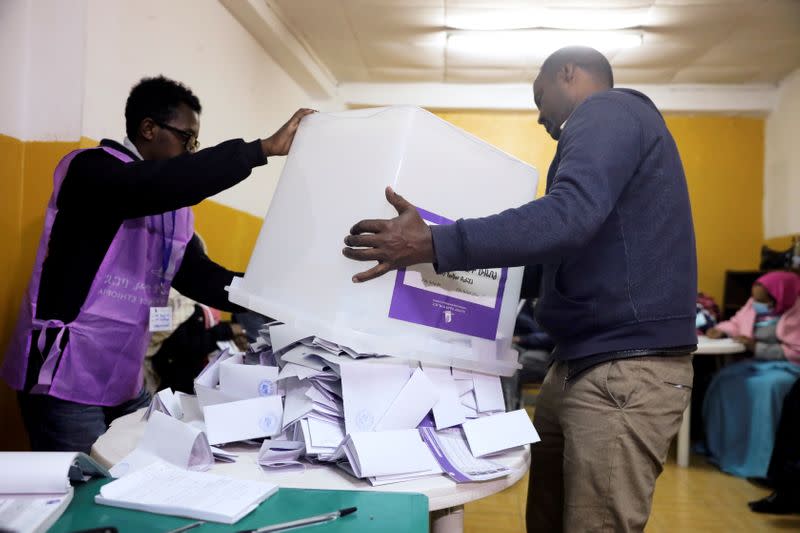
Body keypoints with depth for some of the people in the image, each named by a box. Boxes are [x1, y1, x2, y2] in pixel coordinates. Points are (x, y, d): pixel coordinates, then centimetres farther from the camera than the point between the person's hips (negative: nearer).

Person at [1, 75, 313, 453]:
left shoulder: (174, 209, 11)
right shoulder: (91, 170, -12)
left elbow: (199, 276, 5)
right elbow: (162, 184, -32)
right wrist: (265, 148, -32)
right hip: (64, 380, -7)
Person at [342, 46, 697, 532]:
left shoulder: (606, 111, -8)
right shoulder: (606, 124, 25)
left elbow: (568, 215, -27)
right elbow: (571, 255, 28)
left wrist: (433, 245, -29)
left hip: (626, 367, -10)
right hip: (583, 363, 10)